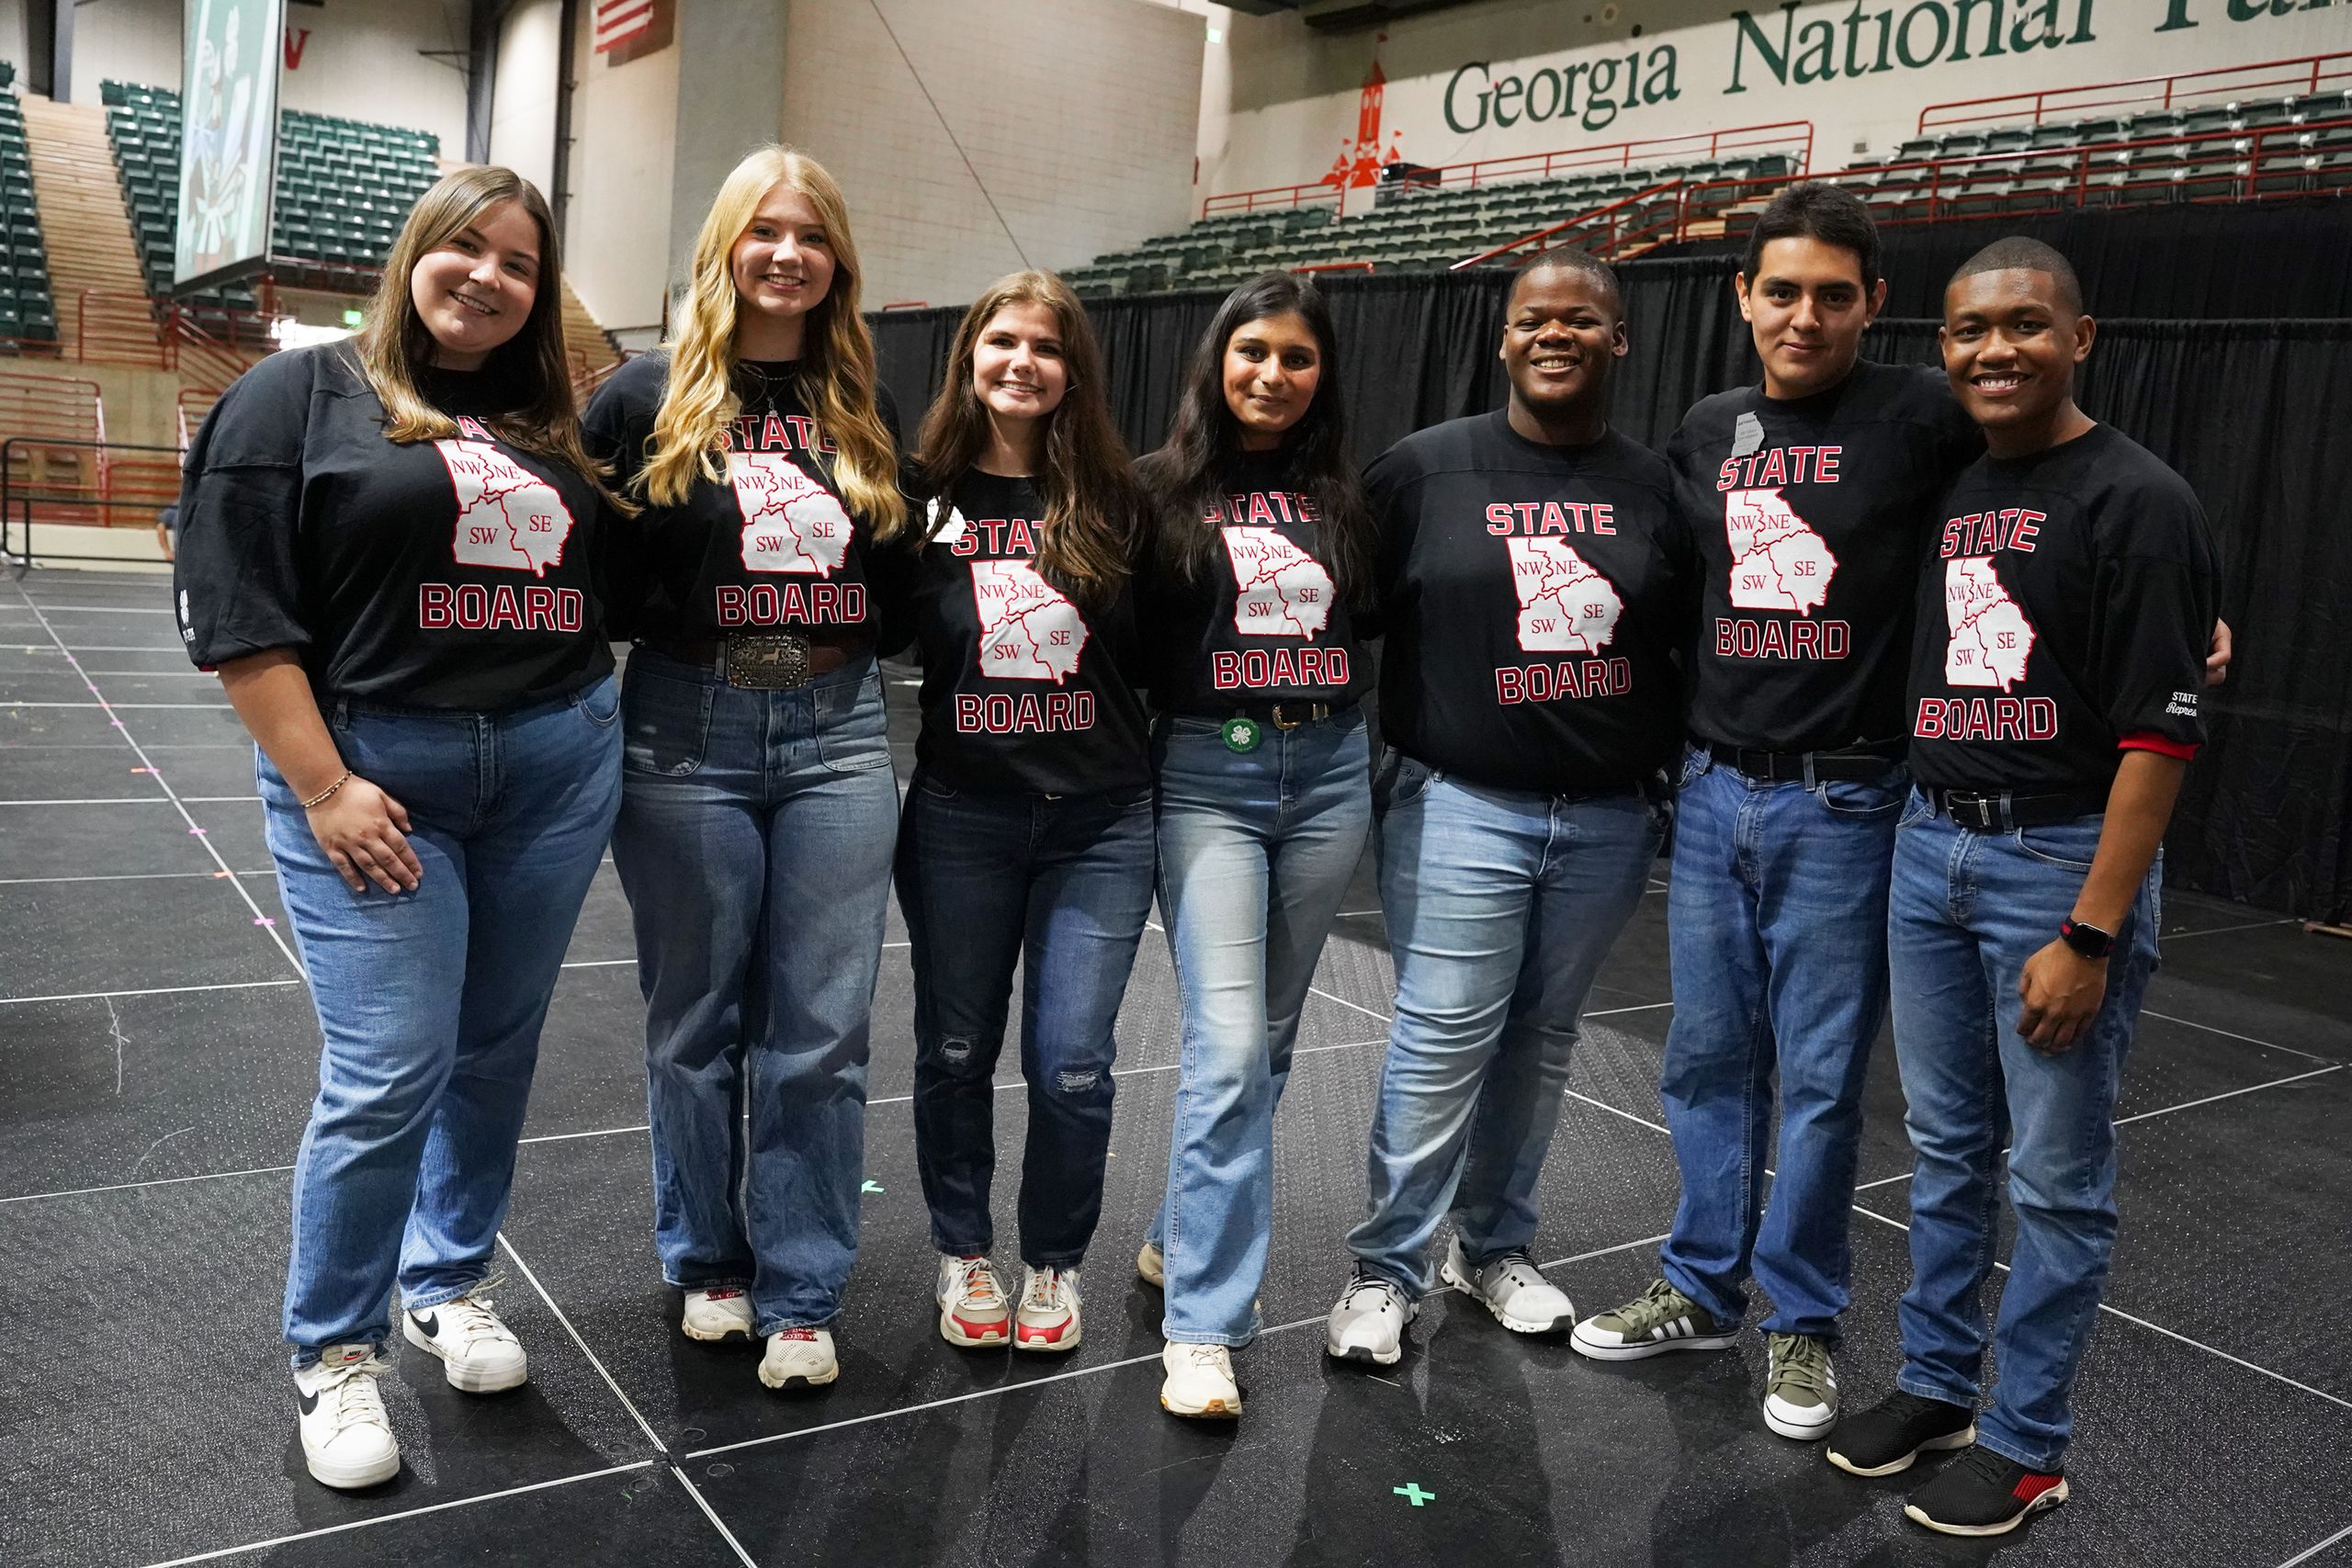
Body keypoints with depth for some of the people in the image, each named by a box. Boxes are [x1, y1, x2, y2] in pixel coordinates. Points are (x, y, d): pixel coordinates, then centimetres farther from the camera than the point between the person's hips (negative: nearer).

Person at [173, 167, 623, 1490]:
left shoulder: (556, 427, 12)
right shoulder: (304, 394, -1)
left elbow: (602, 592, 21)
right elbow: (239, 605, -8)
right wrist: (323, 787, -14)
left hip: (559, 768, 5)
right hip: (376, 771, -4)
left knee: (497, 1051, 13)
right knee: (389, 1073, -6)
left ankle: (452, 1285, 34)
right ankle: (335, 1354, 16)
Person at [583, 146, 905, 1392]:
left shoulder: (864, 412, 11)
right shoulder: (648, 398, 1)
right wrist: (672, 614, -9)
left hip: (839, 735, 2)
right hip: (690, 734, -2)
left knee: (821, 1034, 3)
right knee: (699, 1022, 10)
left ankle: (801, 1297, 17)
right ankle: (707, 1263, 30)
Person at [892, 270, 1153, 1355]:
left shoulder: (1113, 500, 2)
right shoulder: (925, 495, 0)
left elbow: (1150, 655, 9)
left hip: (1101, 822, 0)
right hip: (960, 817, 0)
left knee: (1072, 1062, 0)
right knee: (956, 1050, 12)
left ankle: (1055, 1263, 24)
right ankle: (963, 1255, 33)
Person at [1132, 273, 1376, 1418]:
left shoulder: (1348, 496, 8)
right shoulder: (1162, 490, 0)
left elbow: (1380, 631, 15)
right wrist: (1126, 780, -7)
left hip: (1329, 775, 4)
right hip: (1208, 776, -4)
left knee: (1267, 1038, 12)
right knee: (1227, 1046, -13)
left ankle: (1181, 1237, 31)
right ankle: (1203, 1328, -7)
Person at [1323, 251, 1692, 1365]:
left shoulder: (1656, 486, 5)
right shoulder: (1425, 469, -2)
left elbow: (1689, 645, 12)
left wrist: (1673, 776, 8)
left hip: (1608, 817, 3)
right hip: (1462, 809, -3)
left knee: (1541, 1037, 13)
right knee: (1444, 1043, -3)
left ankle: (1493, 1248, 30)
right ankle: (1385, 1270, 12)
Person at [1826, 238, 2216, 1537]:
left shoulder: (2137, 501, -11)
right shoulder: (1948, 492, 10)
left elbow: (2157, 738, -15)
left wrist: (2090, 936, -18)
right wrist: (1926, 833, 10)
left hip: (2060, 862, -6)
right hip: (1928, 847, 6)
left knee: (2055, 1174, 6)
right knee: (1946, 1147, 16)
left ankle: (2025, 1441, 21)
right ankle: (1934, 1383, 32)